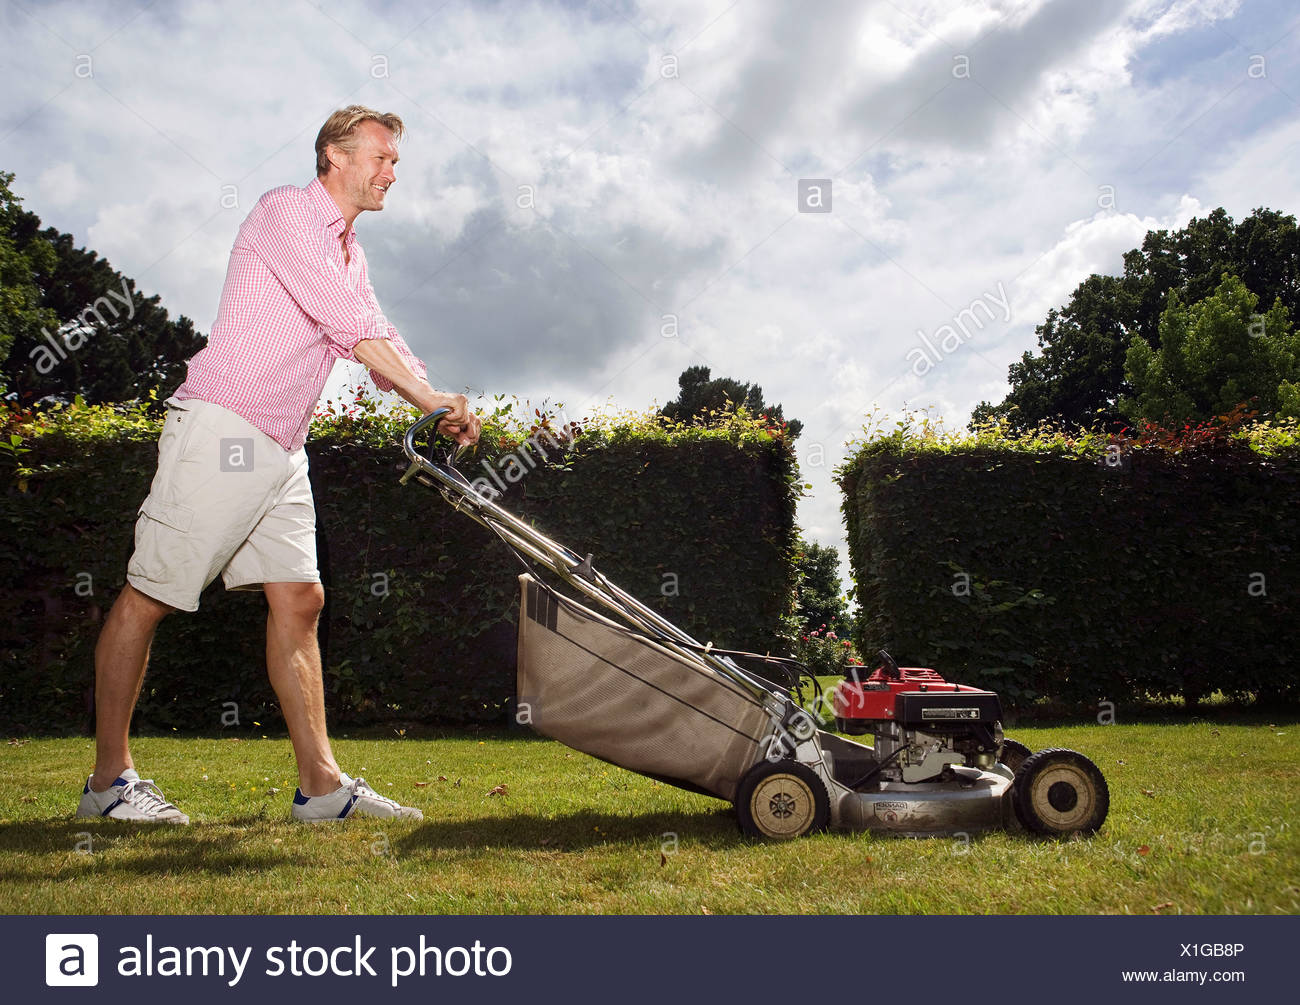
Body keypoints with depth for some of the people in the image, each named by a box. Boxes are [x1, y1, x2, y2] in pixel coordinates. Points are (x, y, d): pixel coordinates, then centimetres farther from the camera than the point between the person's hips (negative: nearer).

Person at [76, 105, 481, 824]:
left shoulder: (350, 253, 20)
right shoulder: (286, 211, -7)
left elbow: (375, 347, 16)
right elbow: (353, 324, -17)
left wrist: (441, 410, 0)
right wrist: (433, 398, -16)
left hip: (281, 447, 9)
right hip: (220, 428, -9)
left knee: (298, 598, 3)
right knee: (148, 595, -3)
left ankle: (321, 784, 6)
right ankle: (109, 779, 7)